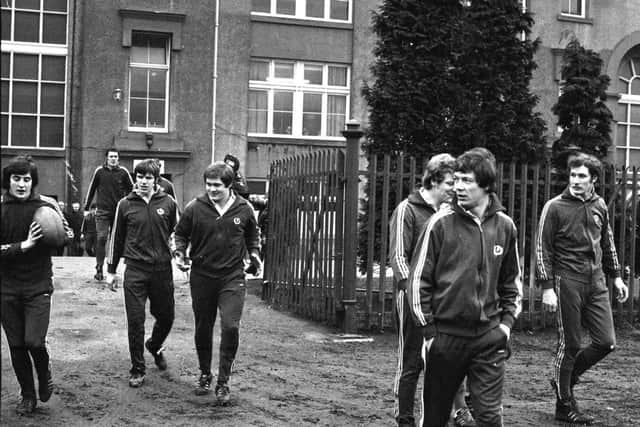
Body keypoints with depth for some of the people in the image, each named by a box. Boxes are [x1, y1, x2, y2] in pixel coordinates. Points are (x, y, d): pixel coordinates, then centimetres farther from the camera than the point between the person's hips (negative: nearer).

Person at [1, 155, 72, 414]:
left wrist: (66, 235, -13)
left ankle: (45, 375, 19)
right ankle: (27, 395, 27)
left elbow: (65, 236, 9)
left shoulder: (47, 205, -4)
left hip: (38, 286, -1)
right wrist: (23, 245, -22)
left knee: (34, 341, -14)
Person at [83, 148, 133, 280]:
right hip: (103, 211, -1)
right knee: (101, 238, -9)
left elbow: (131, 189, 10)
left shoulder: (123, 172, 1)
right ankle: (99, 269, -5)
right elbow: (91, 189, 10)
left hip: (119, 211, 1)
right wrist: (86, 208, 11)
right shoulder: (99, 171, 2)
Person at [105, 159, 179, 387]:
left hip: (162, 268, 1)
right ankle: (137, 370, 12)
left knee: (166, 316, 10)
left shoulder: (168, 203, 1)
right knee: (135, 320, -1)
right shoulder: (125, 205, 1)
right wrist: (111, 270, 10)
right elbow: (116, 237, 9)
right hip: (135, 269, -1)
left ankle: (154, 346, 42)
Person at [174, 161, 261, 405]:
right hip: (202, 276, 1)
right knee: (203, 329, 12)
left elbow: (252, 234, 18)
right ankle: (205, 375, 33)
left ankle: (223, 382, -2)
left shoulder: (244, 209, -1)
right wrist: (180, 252, -9)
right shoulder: (194, 208, -6)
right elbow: (181, 233, 9)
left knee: (230, 326, -14)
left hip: (232, 277, -1)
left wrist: (254, 254, 3)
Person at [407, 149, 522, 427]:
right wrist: (428, 330, -6)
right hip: (446, 335, -1)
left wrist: (507, 321, 5)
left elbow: (512, 281, 15)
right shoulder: (441, 223, -6)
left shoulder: (505, 226, 3)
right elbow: (418, 279, -4)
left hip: (489, 337, 2)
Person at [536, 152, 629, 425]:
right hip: (567, 282, -5)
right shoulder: (555, 207, -6)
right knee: (570, 344, 1)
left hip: (596, 282, 5)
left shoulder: (599, 206, 9)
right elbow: (543, 249, -7)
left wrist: (616, 276, 19)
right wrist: (547, 287, -13)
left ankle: (565, 379, 25)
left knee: (606, 342, 2)